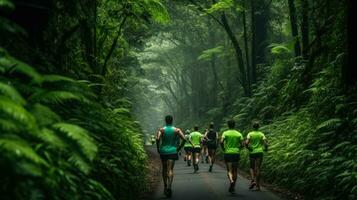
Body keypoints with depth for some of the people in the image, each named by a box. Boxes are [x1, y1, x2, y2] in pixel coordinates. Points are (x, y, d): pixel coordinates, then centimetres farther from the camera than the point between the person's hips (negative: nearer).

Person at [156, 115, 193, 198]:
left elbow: (157, 139, -18)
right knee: (170, 170, -5)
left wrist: (158, 148, -4)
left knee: (164, 169, 19)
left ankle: (165, 187, 26)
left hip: (163, 151, 1)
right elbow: (184, 139, -9)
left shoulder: (161, 130, -1)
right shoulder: (177, 130, 0)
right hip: (172, 151, -1)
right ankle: (169, 186, -27)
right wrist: (179, 148, 3)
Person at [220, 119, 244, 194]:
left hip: (228, 153, -2)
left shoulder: (225, 133, -1)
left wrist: (223, 149, 0)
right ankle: (232, 187, 13)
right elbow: (242, 144, -1)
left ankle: (231, 181, -30)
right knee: (235, 171, 10)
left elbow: (221, 142, -15)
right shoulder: (239, 134, 5)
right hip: (236, 153, 2)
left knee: (229, 170, -1)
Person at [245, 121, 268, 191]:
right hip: (259, 153, 1)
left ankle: (252, 180, -7)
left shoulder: (250, 134, -2)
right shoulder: (261, 134, 1)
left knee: (252, 167, 16)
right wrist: (265, 148, 12)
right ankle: (258, 185, -1)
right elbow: (266, 143, -8)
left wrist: (248, 148, 2)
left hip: (252, 153, -1)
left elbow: (246, 143, -16)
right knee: (258, 168, 2)